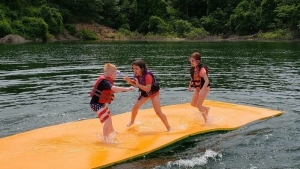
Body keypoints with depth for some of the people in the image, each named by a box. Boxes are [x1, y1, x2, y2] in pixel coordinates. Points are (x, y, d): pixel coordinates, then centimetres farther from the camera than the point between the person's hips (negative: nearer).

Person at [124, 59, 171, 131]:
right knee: (135, 107, 3)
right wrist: (129, 81, -17)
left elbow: (148, 89, -38)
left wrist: (138, 85, -48)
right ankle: (132, 121, 30)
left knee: (158, 112, -11)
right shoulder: (137, 75, -14)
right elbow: (135, 83, 2)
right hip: (144, 93, 7)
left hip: (154, 93, -6)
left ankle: (168, 127, 3)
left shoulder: (147, 75, -35)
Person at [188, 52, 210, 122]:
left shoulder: (201, 69, -26)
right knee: (193, 103, 10)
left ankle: (205, 119, 15)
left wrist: (202, 90, -36)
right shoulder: (193, 68, -3)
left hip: (204, 88, -8)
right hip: (197, 88, 8)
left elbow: (207, 81, -30)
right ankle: (206, 109, 33)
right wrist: (190, 85, 5)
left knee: (198, 105, -5)